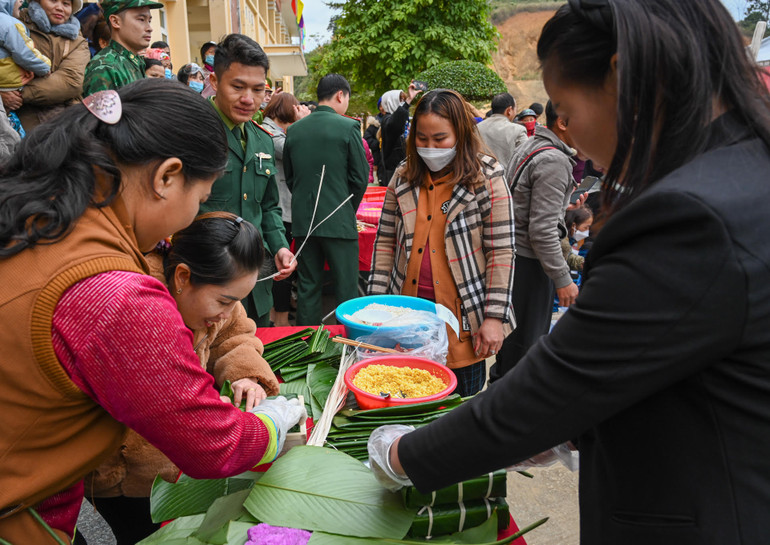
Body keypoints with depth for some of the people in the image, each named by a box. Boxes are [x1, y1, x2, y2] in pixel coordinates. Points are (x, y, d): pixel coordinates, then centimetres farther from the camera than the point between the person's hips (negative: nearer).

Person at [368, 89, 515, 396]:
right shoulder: (403, 178, 6)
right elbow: (385, 241, 9)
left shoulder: (487, 178, -6)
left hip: (462, 314, -3)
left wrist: (494, 316, -12)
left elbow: (501, 251, -8)